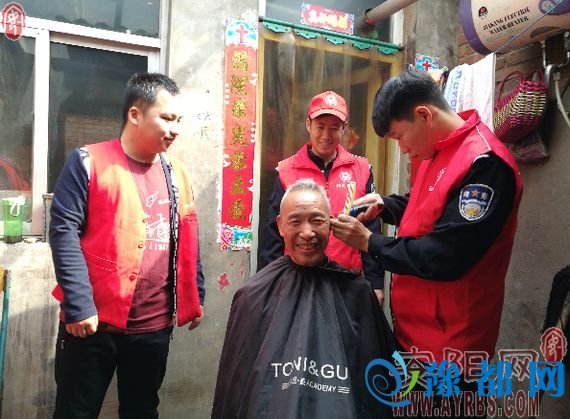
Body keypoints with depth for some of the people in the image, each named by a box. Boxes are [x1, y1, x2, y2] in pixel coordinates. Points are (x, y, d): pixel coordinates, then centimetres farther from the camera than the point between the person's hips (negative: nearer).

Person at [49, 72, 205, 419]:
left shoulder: (177, 174, 7)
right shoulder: (89, 162, -6)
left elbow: (188, 240, 12)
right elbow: (64, 231, -11)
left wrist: (195, 296, 12)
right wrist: (78, 305, -16)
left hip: (155, 325, 4)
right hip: (94, 321, -3)